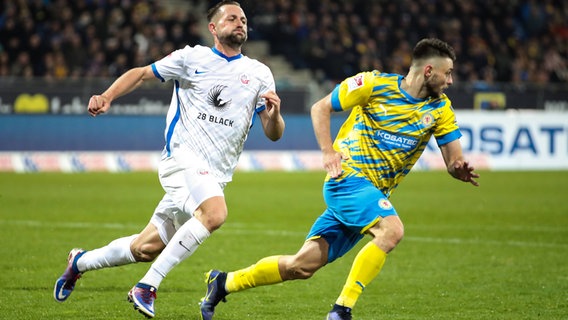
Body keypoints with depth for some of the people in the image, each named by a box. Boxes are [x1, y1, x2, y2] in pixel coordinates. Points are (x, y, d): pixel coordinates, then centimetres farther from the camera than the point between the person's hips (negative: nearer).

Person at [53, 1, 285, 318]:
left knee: (146, 249, 10)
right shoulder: (192, 58, 3)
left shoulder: (259, 74, 10)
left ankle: (81, 262, 36)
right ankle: (148, 286, -28)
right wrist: (108, 96, -6)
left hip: (215, 176, 5)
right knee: (215, 212, -34)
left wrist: (274, 115, -15)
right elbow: (141, 74, 11)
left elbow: (273, 134, 8)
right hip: (183, 158, -5)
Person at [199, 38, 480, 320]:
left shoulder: (440, 109, 5)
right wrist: (328, 152, -11)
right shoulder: (375, 84, -8)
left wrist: (460, 169, -22)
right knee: (392, 230, -31)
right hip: (348, 177, -6)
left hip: (373, 195, 6)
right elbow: (320, 108, 2)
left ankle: (223, 282, 19)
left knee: (304, 265, 2)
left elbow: (453, 160, 2)